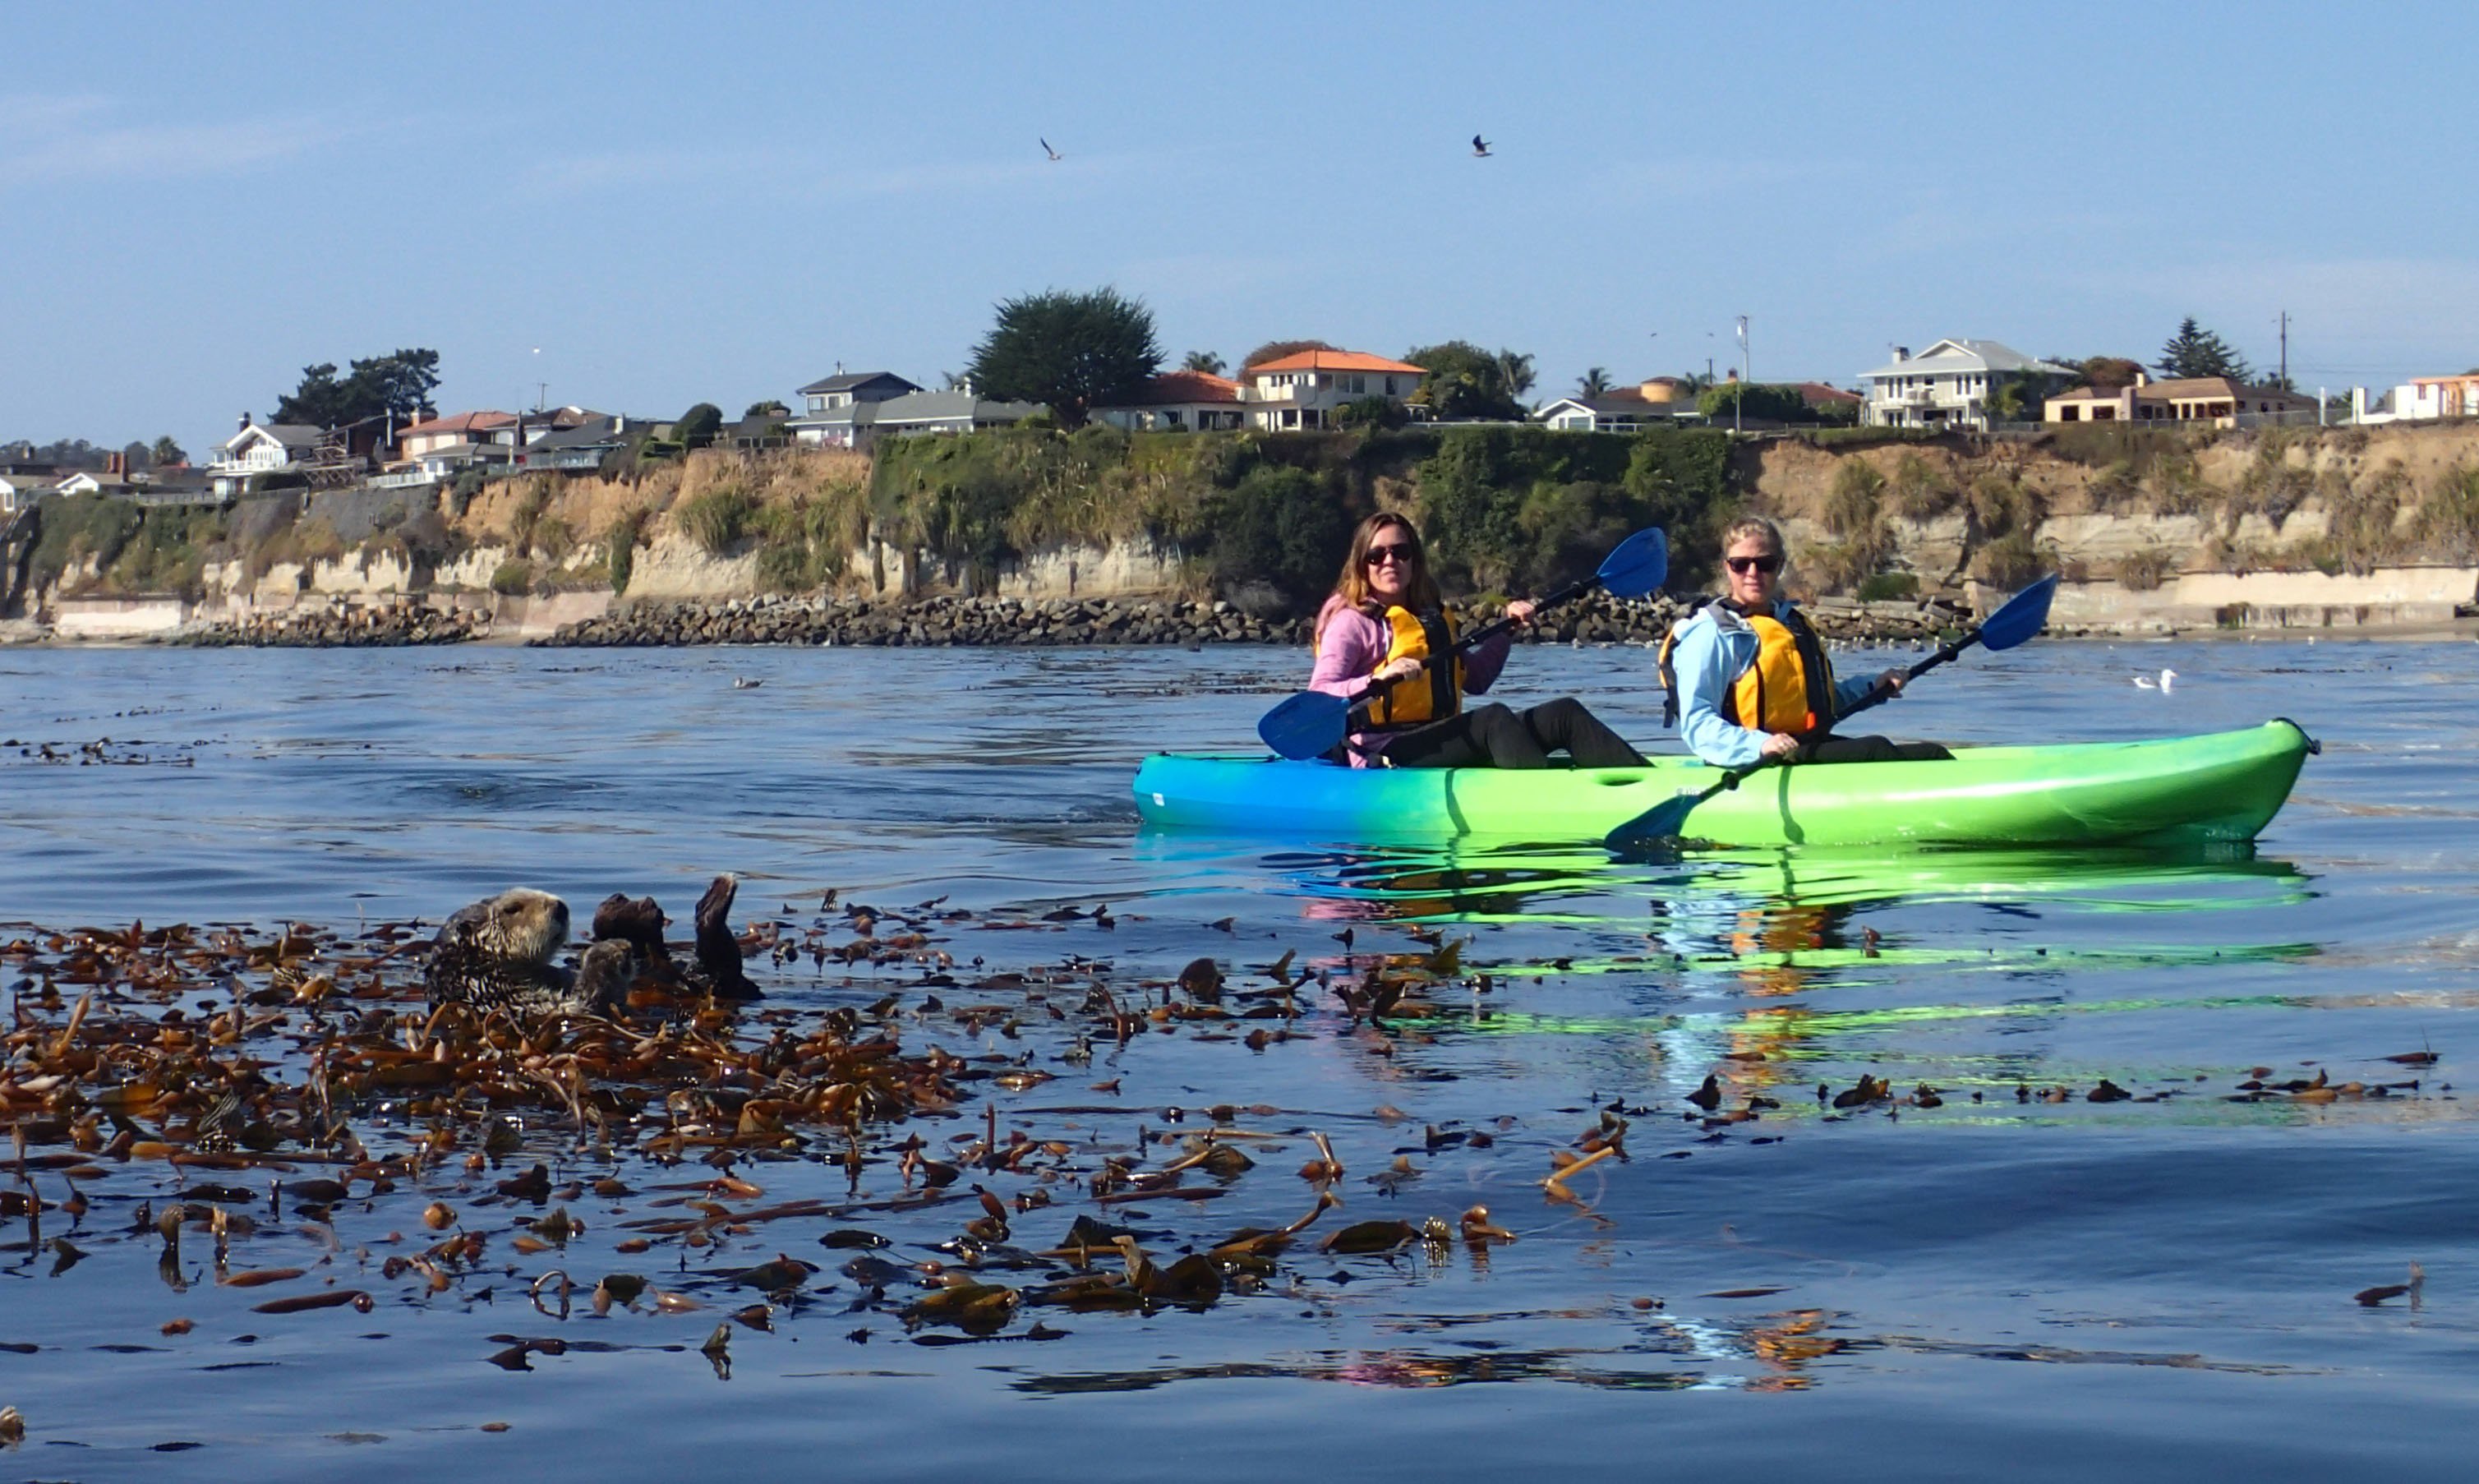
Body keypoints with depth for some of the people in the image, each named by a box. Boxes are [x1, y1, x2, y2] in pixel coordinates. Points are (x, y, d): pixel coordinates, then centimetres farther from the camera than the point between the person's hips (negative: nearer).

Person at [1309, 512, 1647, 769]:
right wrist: (1378, 680, -30)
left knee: (1563, 714, -7)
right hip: (1383, 760, -8)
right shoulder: (1352, 623, -1)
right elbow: (1317, 698, -15)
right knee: (1493, 719, -32)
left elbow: (1476, 679, 32)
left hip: (1442, 749, 8)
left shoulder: (1433, 617, 23)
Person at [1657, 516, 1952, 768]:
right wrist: (1758, 745, -32)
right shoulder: (1711, 634, -6)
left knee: (1930, 754, -5)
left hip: (1810, 749, 9)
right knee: (1873, 750, -27)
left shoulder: (1792, 622, 23)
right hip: (1761, 765, -9)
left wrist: (1871, 687, 21)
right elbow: (1696, 724, -17)